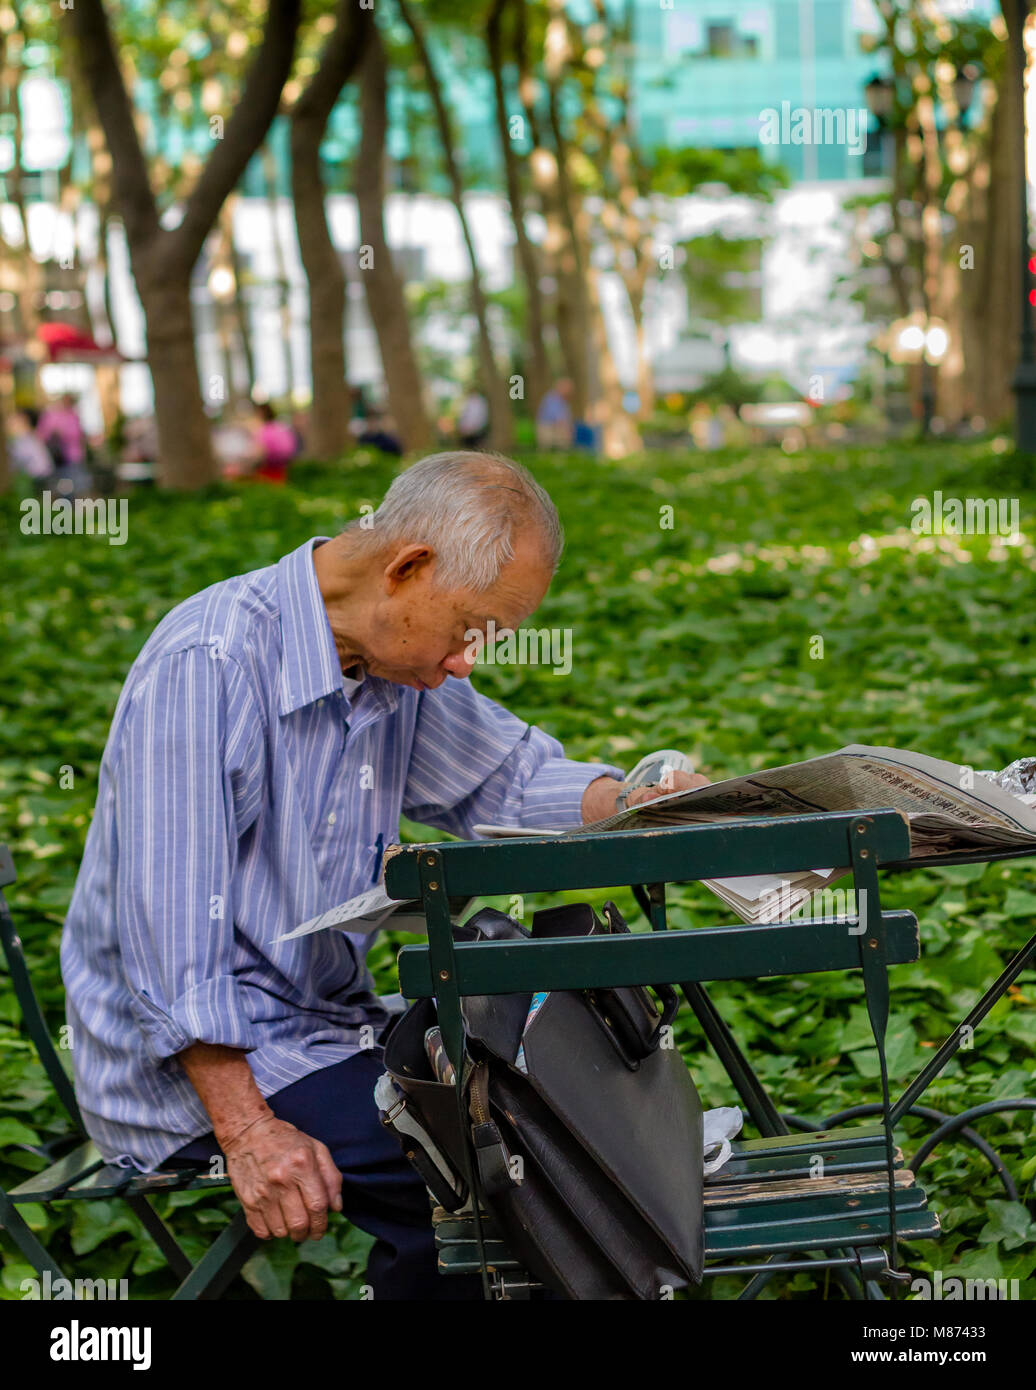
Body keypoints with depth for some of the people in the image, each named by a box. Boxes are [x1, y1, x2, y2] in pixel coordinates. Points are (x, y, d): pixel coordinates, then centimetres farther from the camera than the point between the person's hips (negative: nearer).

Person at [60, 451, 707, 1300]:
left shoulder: (390, 660, 4)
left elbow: (510, 776, 16)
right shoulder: (206, 663, -23)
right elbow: (168, 931, -25)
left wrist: (637, 801, -4)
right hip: (188, 1066, -9)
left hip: (323, 1023, 9)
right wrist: (248, 1132, -26)